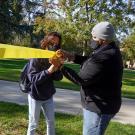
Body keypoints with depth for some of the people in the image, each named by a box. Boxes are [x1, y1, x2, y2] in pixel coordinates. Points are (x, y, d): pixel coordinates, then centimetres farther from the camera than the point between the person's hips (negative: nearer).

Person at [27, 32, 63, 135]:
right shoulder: (36, 58, -16)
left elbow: (59, 78, -3)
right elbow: (33, 78, -23)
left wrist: (58, 68, -23)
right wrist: (48, 71, -34)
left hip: (48, 96, 5)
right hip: (36, 96, -5)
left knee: (51, 121, 16)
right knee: (33, 124, 8)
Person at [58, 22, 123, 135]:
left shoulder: (104, 57, -31)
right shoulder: (109, 50, 3)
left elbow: (81, 79, -24)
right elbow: (90, 61, 16)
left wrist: (61, 67, -14)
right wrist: (72, 57, 2)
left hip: (99, 106, -11)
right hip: (100, 104, 11)